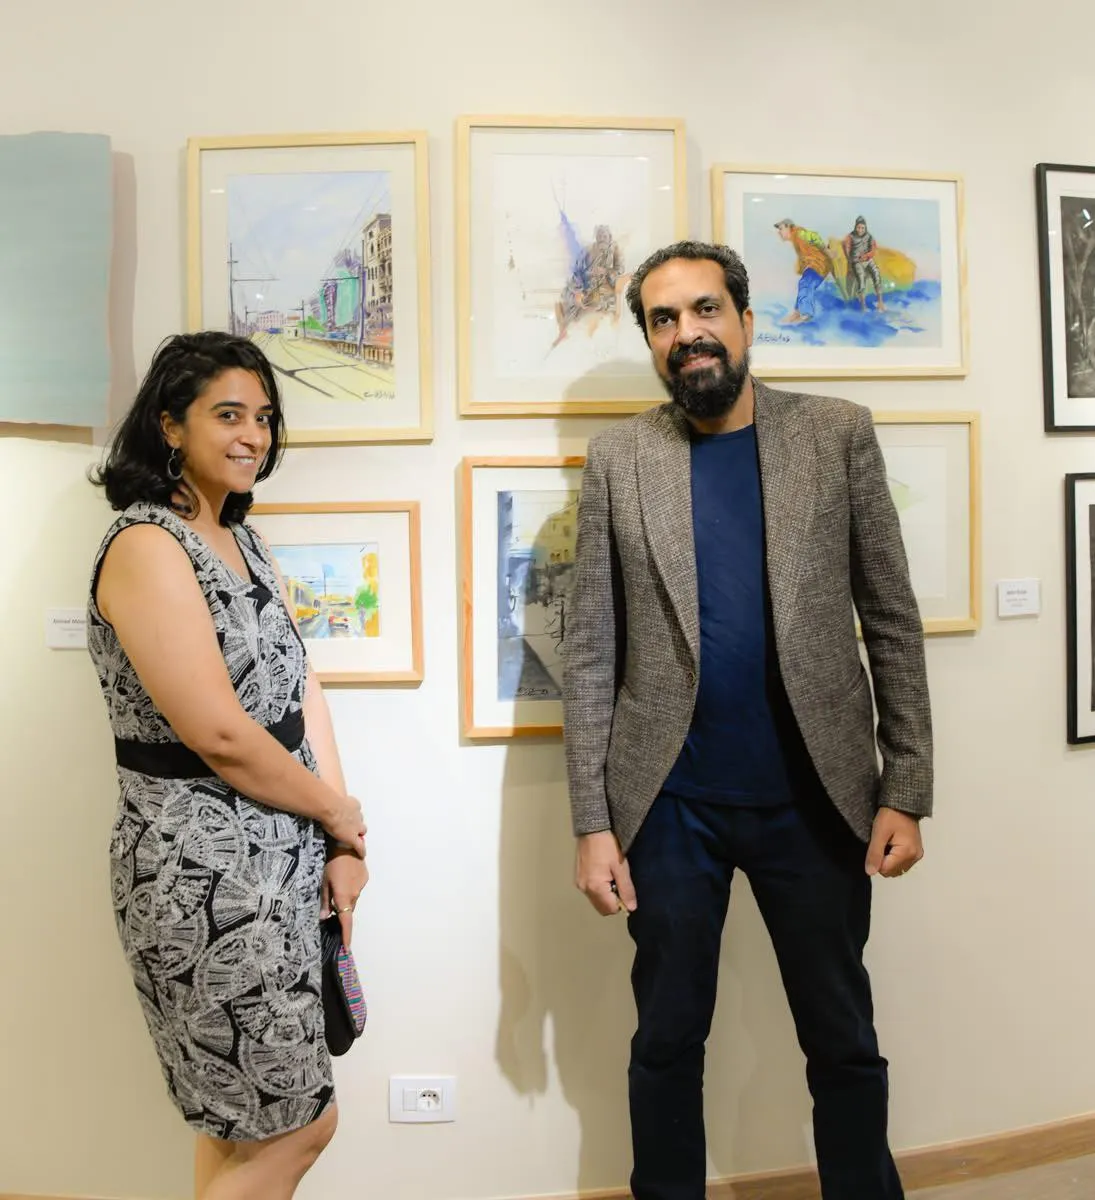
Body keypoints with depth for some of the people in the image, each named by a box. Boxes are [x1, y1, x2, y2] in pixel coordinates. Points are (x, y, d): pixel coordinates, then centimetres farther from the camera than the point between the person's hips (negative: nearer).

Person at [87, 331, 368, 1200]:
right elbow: (219, 734, -22)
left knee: (241, 1121, 20)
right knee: (295, 1126, 6)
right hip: (205, 872, -8)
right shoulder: (146, 547, -16)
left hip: (281, 859, 8)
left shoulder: (247, 544, 10)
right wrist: (341, 814, -8)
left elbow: (301, 690, 6)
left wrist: (338, 847, -1)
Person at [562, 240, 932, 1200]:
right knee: (667, 1040, 16)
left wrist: (906, 791, -4)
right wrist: (593, 822, -5)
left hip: (816, 797, 1)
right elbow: (591, 652, -2)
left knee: (845, 1042, 17)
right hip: (671, 806, 0)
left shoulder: (839, 434, 0)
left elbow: (892, 621, 1)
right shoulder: (618, 458, 0)